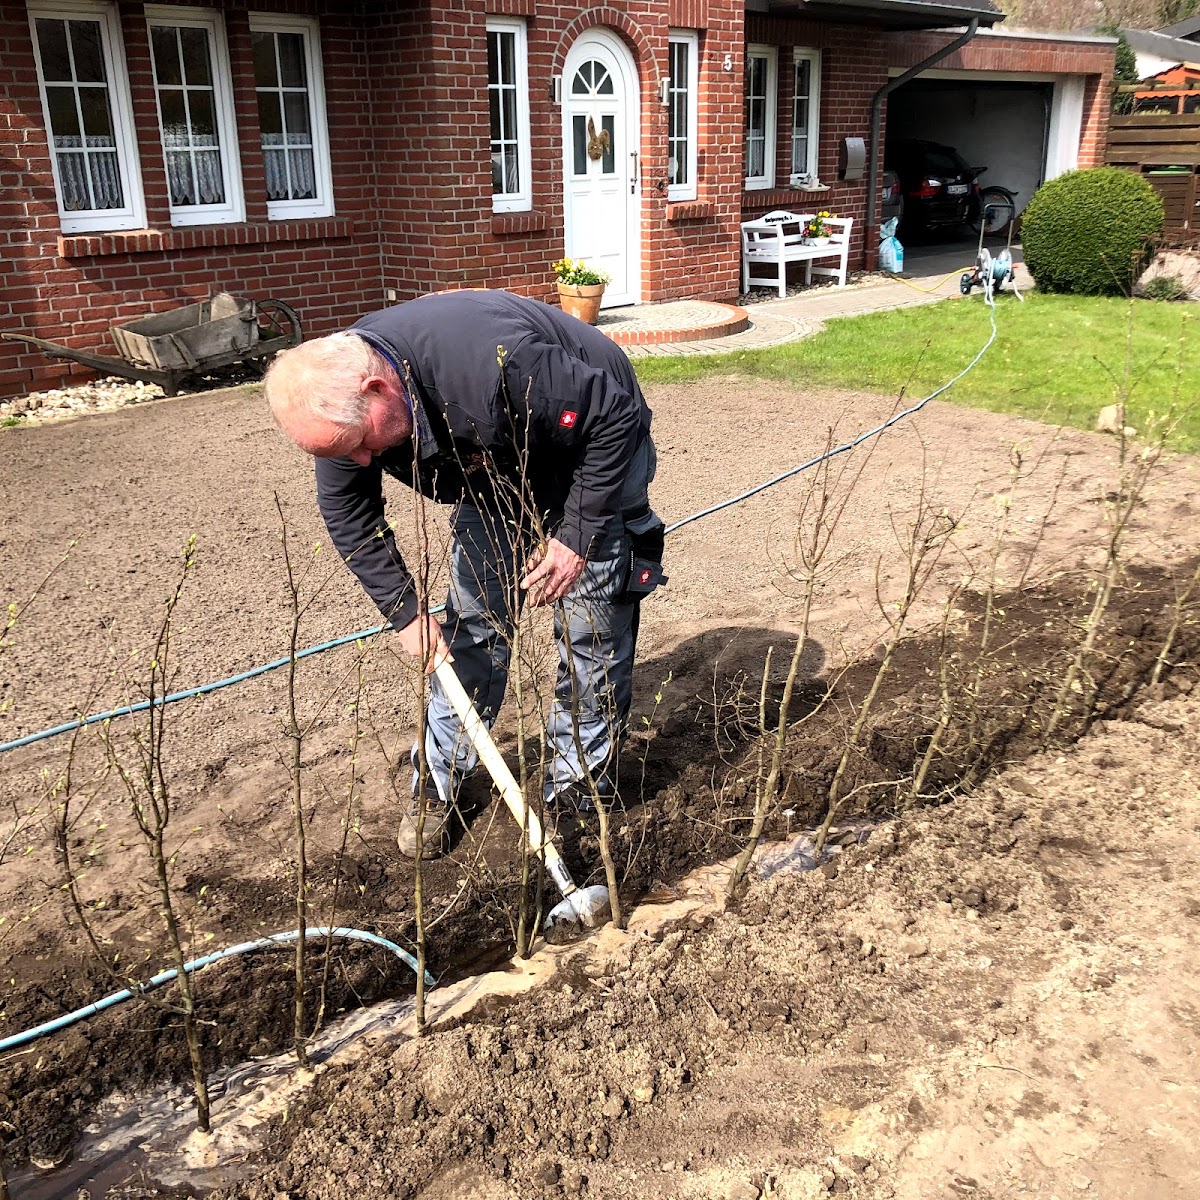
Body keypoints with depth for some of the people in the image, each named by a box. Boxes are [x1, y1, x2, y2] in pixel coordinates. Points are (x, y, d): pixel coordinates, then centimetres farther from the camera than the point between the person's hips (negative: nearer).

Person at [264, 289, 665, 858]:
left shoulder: (490, 365, -44)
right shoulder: (339, 397, -21)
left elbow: (616, 417, -32)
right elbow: (347, 514, -5)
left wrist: (578, 536, -29)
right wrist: (404, 608, -10)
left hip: (593, 455, -5)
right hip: (498, 471, 6)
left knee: (591, 628, -6)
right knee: (471, 623, 3)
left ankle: (577, 787, 11)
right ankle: (439, 781, 16)